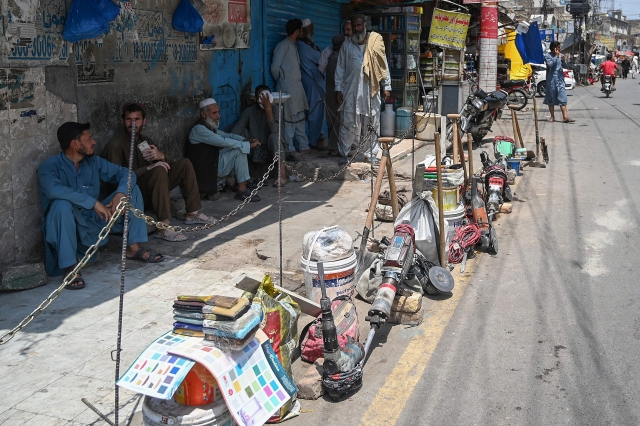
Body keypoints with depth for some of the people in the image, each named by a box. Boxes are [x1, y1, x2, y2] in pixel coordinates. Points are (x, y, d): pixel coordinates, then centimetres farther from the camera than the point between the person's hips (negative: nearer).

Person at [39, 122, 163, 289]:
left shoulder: (94, 162, 2)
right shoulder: (50, 166, -15)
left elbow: (125, 173, 1)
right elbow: (53, 190, -35)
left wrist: (120, 194, -21)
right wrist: (94, 202, -36)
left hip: (94, 221, 6)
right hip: (67, 227, -5)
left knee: (132, 189, -2)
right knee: (62, 204, -38)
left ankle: (133, 247, -2)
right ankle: (70, 267, -32)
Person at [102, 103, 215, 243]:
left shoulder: (144, 140, 10)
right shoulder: (115, 145, -15)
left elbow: (169, 163, 9)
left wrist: (161, 156, -15)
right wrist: (149, 168, -31)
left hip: (152, 187, 8)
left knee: (184, 163, -1)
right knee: (159, 171, -34)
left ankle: (193, 213, -3)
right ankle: (163, 228, -38)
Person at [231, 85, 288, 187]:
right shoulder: (249, 111, -4)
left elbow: (275, 130, -30)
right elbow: (235, 131, -13)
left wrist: (268, 109, -35)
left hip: (273, 148, -2)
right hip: (255, 149, 2)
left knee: (274, 136, -34)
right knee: (243, 132, -18)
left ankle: (282, 174, -36)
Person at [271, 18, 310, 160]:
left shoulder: (294, 46, 16)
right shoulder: (283, 45, -11)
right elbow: (275, 67, -11)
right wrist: (280, 81, 4)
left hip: (297, 86, 9)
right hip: (287, 88, -9)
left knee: (299, 119, 14)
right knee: (289, 120, -3)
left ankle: (303, 146, 23)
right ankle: (290, 150, 2)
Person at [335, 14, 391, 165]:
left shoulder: (376, 43, 3)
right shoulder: (346, 46, 6)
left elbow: (384, 66, 5)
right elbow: (340, 69, 7)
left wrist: (386, 86, 3)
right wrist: (338, 89, 1)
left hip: (371, 90, 0)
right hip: (351, 91, 0)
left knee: (372, 124, 6)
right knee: (348, 124, 0)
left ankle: (371, 154, 17)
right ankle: (344, 154, 10)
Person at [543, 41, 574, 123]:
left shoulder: (560, 55, 12)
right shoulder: (547, 56, -2)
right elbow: (550, 64, -18)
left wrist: (563, 60, -4)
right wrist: (556, 56, -13)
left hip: (560, 79, 3)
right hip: (551, 79, -3)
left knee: (563, 98, -6)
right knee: (551, 99, 5)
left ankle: (565, 117, -12)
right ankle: (552, 116, 16)